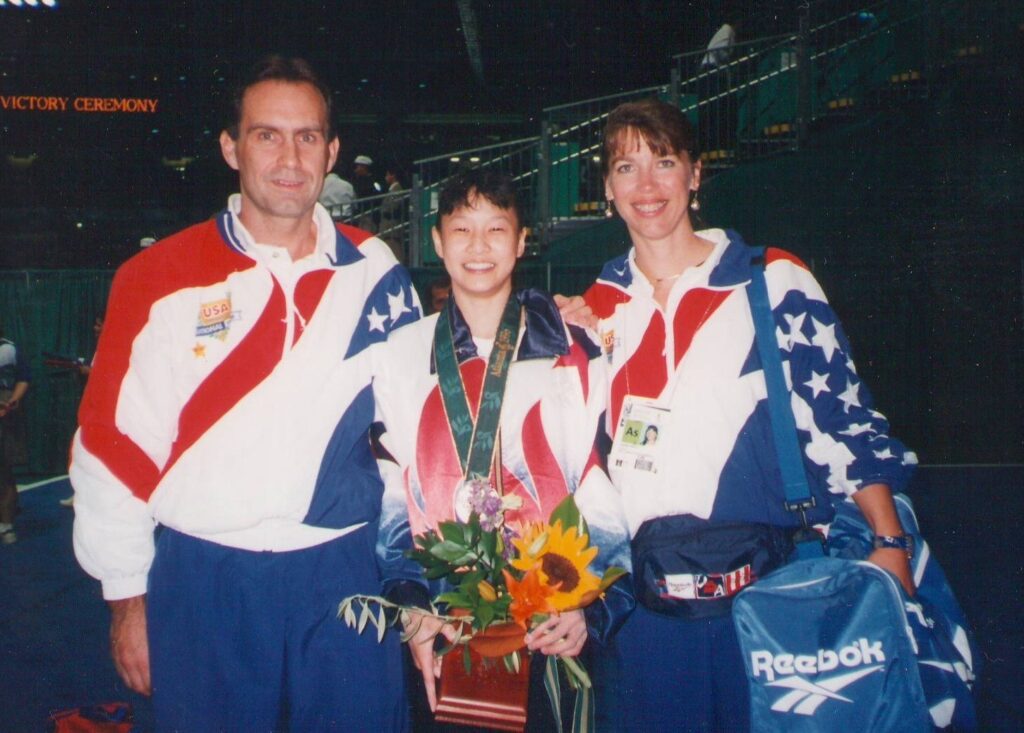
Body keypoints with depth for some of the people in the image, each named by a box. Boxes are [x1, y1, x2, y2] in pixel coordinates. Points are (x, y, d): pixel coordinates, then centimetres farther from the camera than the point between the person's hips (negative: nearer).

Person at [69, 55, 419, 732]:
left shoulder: (377, 275, 1)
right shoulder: (160, 278, -4)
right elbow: (112, 443, -1)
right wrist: (128, 598, 1)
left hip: (348, 577, 1)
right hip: (203, 584, -1)